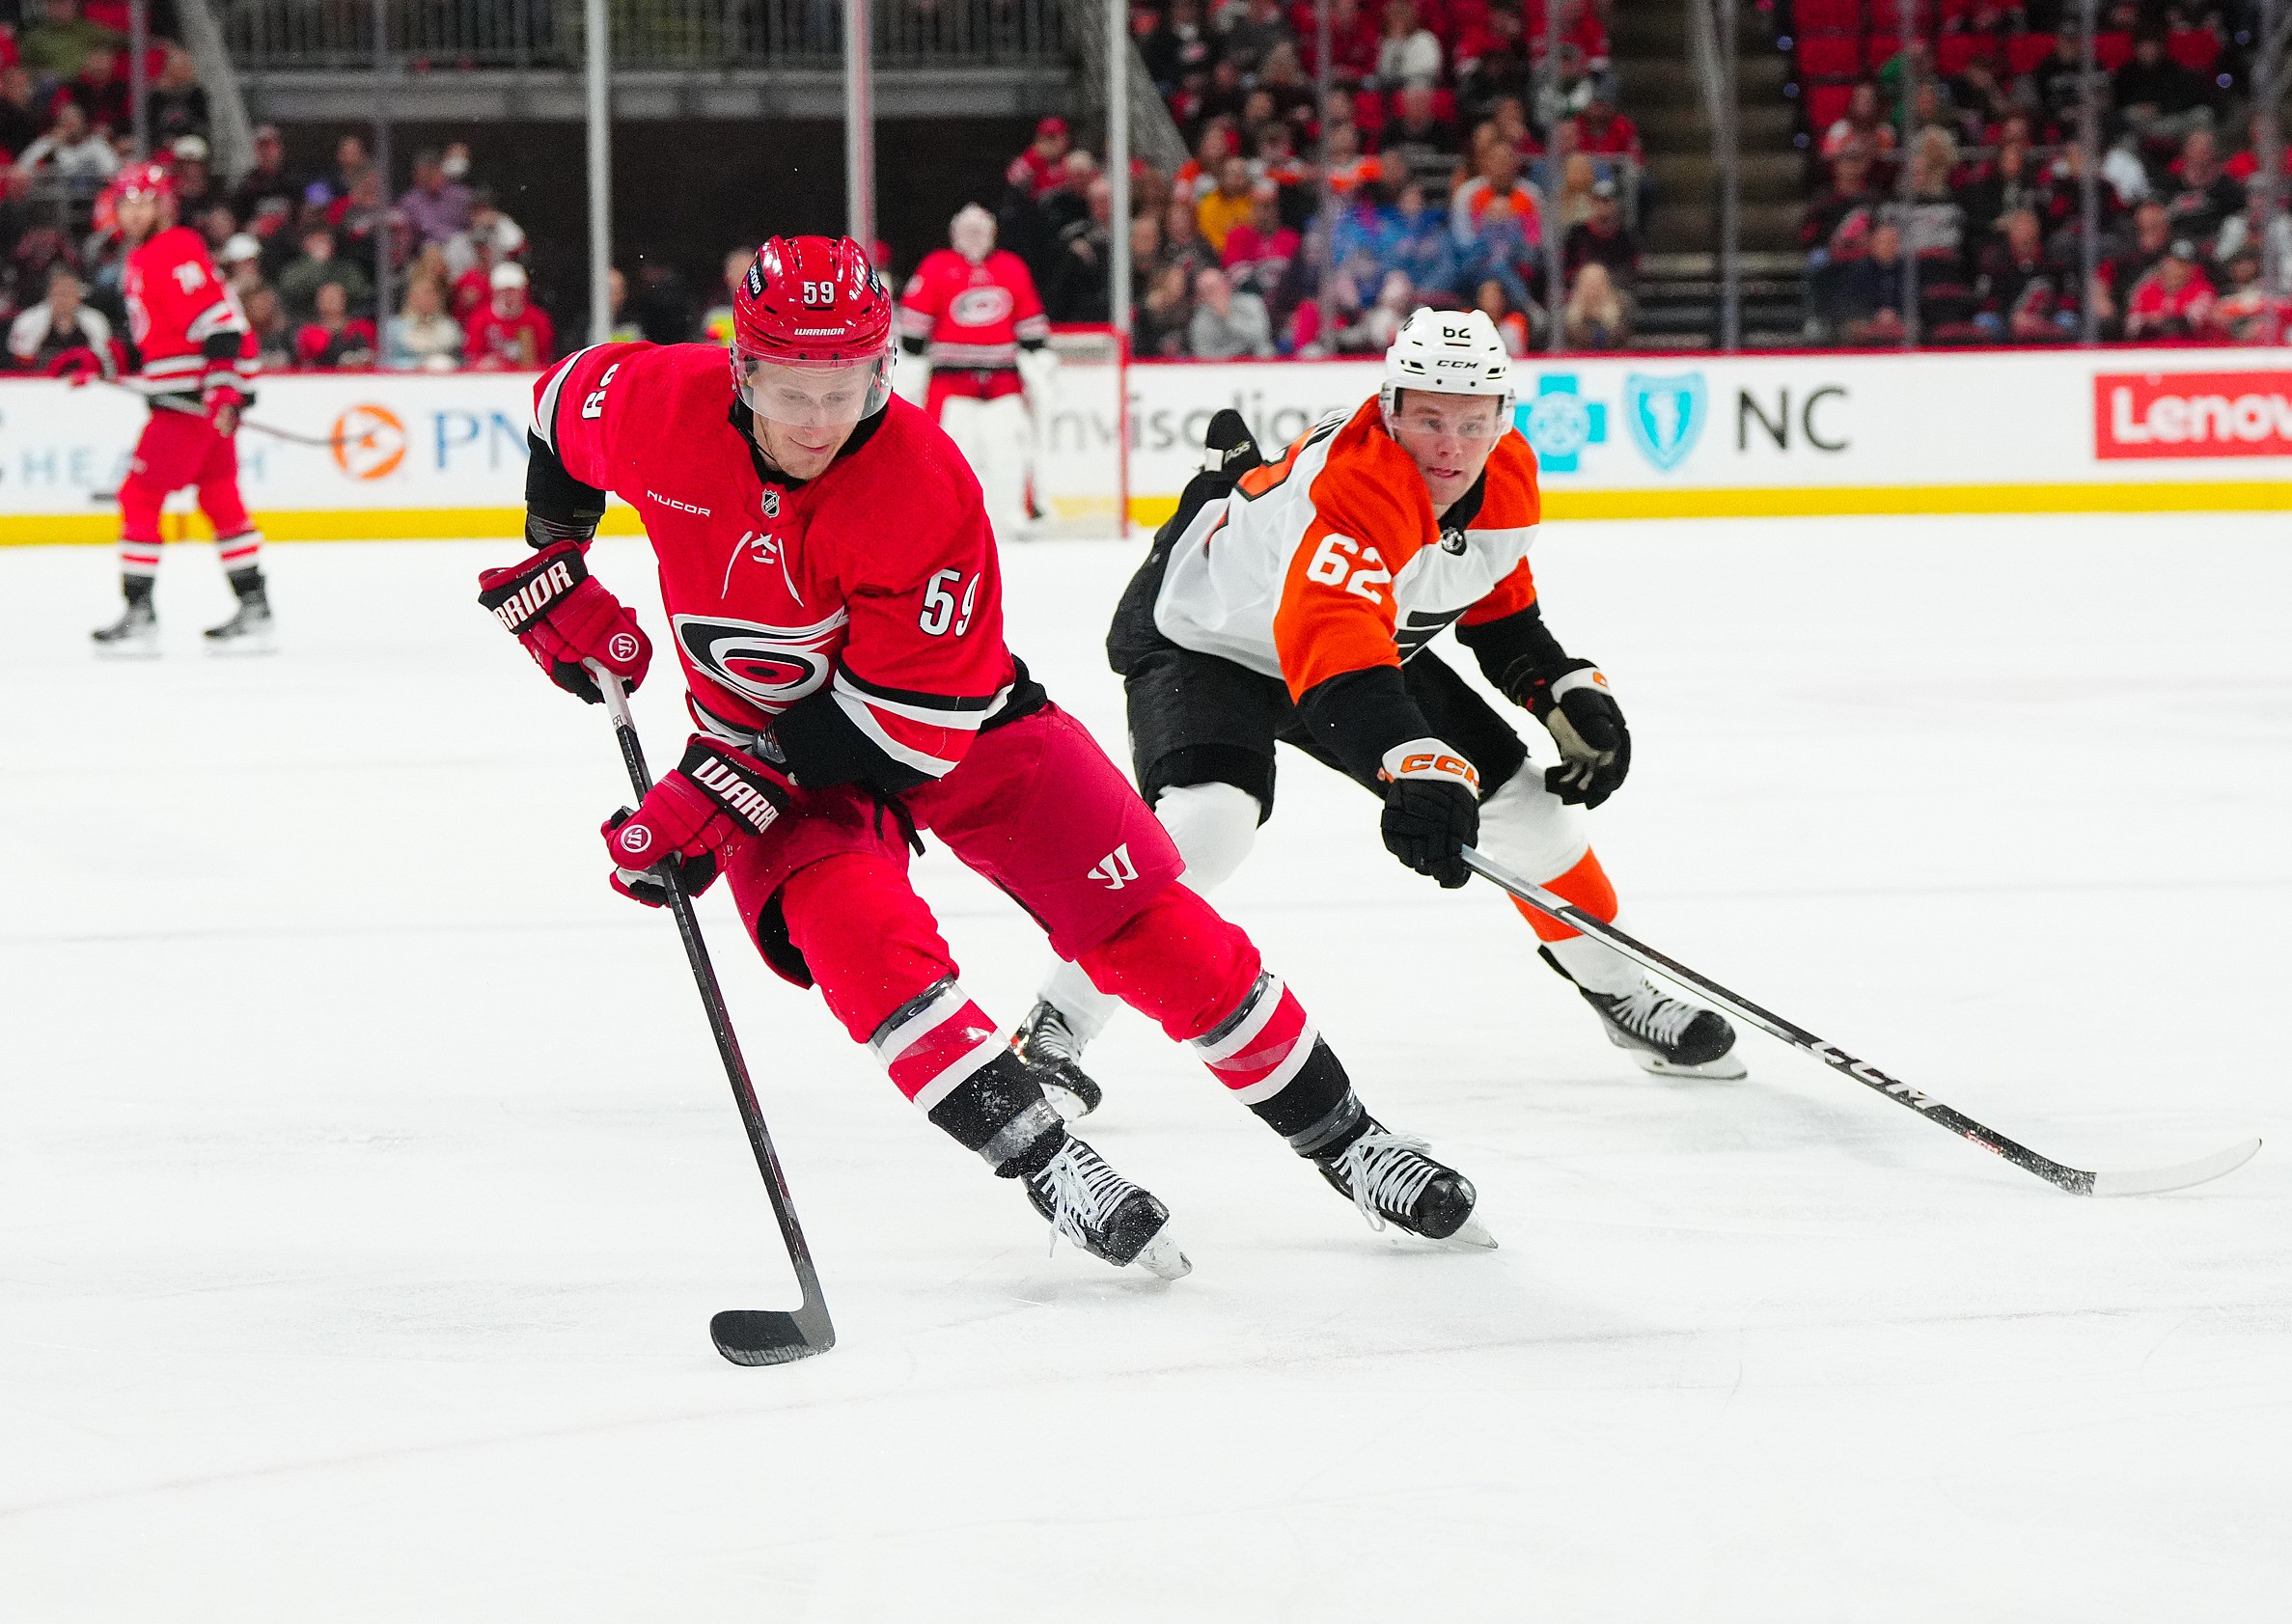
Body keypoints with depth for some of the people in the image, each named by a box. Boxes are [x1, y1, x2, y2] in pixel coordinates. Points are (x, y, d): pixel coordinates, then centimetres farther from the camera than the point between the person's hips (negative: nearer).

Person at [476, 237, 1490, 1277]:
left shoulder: (925, 488, -30)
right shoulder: (661, 406, -20)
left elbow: (902, 721, -28)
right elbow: (566, 404, 6)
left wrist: (721, 797, -30)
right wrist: (552, 567, 2)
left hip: (950, 723, -2)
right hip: (765, 738, 2)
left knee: (1144, 922, -8)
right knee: (853, 923, -29)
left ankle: (1340, 1139, 8)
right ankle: (1041, 1161, -24)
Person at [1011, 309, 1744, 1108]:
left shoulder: (1509, 480, -12)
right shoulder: (1352, 483, -39)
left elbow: (1497, 607, 9)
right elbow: (1329, 643, -54)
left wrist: (1570, 693, -4)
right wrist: (1412, 766, -66)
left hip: (1374, 642, 8)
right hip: (1199, 636, -8)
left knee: (1520, 800, 6)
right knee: (1207, 819, -32)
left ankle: (1620, 994, 28)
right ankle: (1053, 1030, -24)